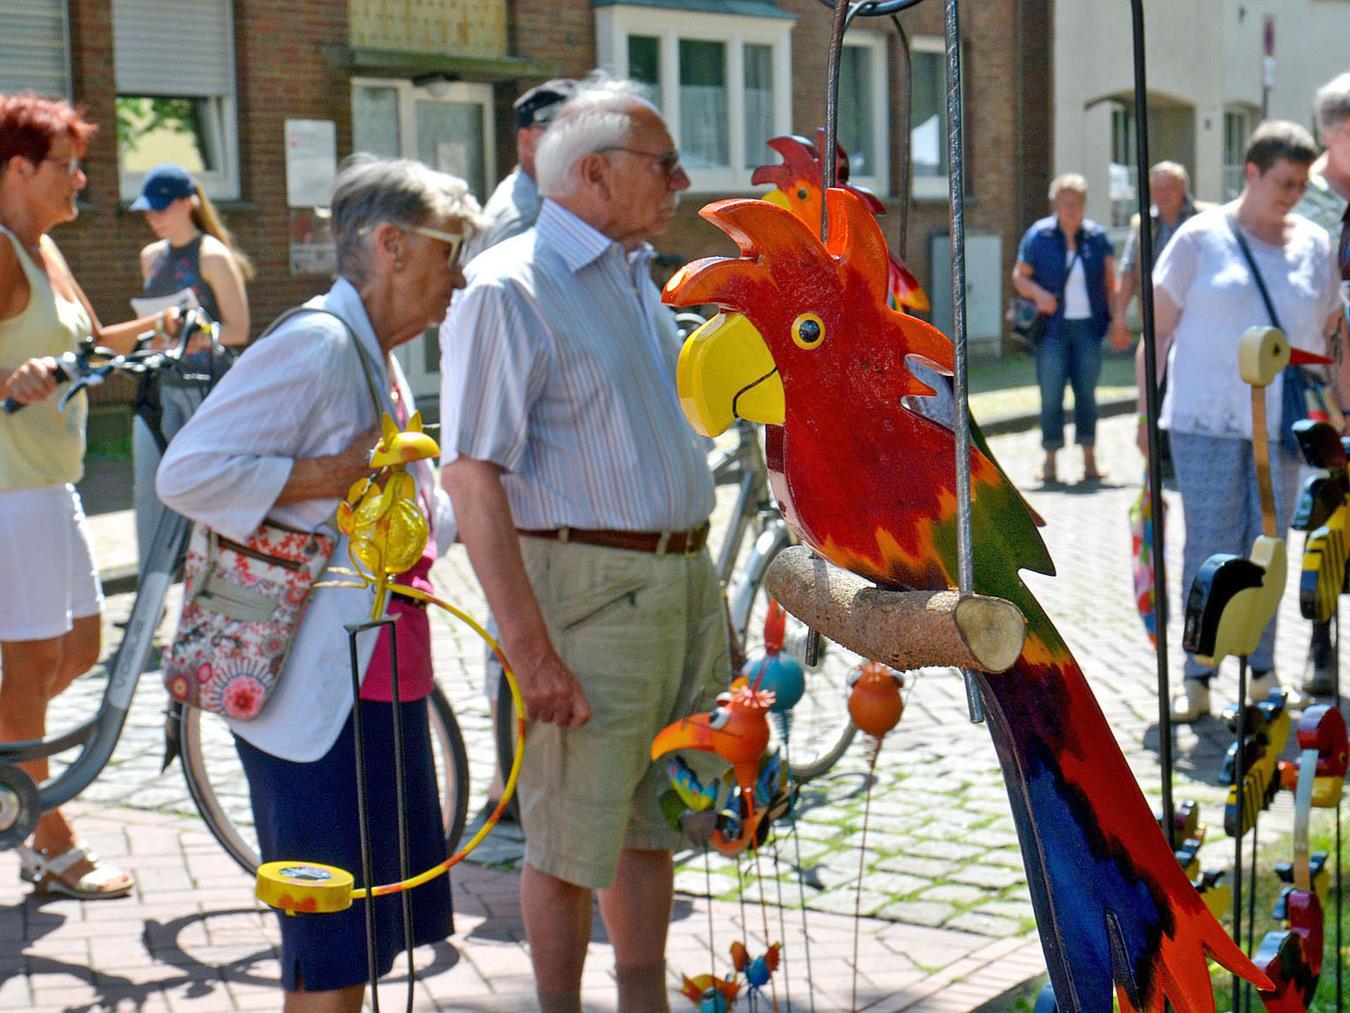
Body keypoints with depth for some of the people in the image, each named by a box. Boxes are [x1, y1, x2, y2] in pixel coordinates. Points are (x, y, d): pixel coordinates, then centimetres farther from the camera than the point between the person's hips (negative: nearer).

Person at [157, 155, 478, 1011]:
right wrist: (333, 475, -21)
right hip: (319, 693, -10)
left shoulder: (376, 359, 17)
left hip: (380, 682, 10)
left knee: (367, 937, 15)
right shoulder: (314, 344, -14)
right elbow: (187, 473, -22)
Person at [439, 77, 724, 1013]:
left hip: (684, 579, 8)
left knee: (654, 818, 16)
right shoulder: (511, 288, -11)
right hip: (590, 585, -8)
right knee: (574, 838, 2)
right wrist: (530, 647, -23)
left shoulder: (637, 278, 15)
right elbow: (472, 476, -18)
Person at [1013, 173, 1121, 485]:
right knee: (1051, 394, -3)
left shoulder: (1097, 236, 5)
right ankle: (1050, 462, 4)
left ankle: (1090, 460, 10)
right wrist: (1038, 294, -16)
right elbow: (1019, 277, 3)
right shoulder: (1038, 236, 0)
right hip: (1052, 328, -1)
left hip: (1088, 327, 2)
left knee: (1087, 392, 3)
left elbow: (1110, 280, 8)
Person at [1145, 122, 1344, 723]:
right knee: (1210, 548, -2)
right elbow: (1159, 330, 1)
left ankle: (1262, 671, 18)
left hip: (1283, 421, 3)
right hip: (1207, 419, -3)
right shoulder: (1201, 238, -1)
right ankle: (1197, 679, 4)